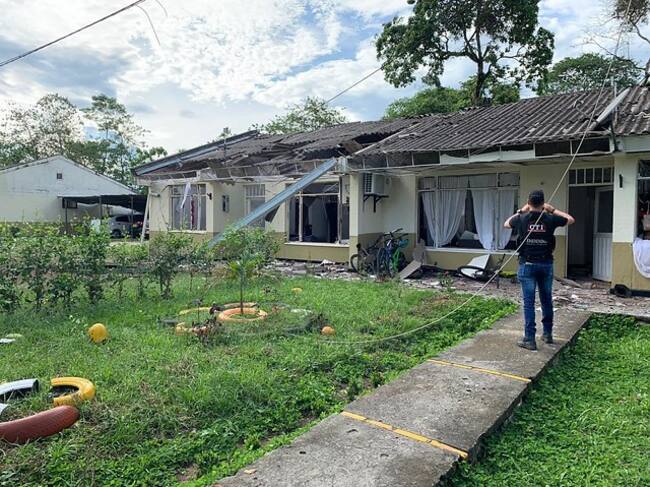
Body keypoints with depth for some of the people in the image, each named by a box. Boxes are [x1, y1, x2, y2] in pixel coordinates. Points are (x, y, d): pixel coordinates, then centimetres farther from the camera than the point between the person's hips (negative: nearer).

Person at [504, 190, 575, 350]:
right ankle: (547, 333, 29)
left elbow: (506, 224, 16)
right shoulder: (550, 219, -4)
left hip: (527, 264, -2)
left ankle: (529, 339, -1)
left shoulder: (521, 218, -6)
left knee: (528, 302, -1)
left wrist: (520, 211, 21)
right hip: (546, 264, 2)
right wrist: (553, 210, 20)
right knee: (546, 300, 16)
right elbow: (571, 220, 15)